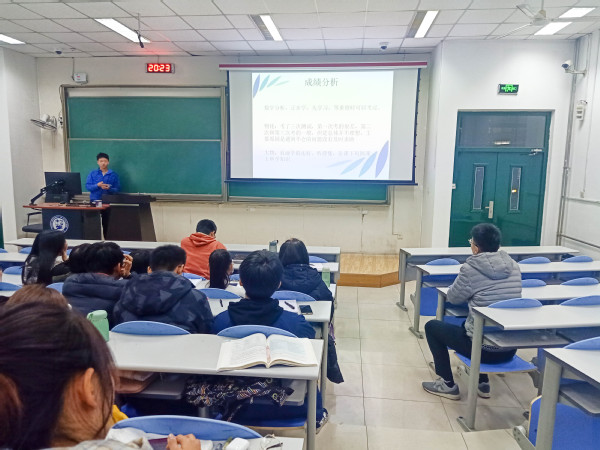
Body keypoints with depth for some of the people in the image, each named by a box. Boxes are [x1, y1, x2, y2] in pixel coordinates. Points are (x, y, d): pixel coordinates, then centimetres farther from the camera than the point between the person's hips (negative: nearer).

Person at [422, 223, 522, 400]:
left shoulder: (471, 269, -16)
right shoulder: (513, 267, 0)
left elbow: (453, 298, -2)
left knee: (432, 326, 15)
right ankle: (483, 383, 37)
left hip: (484, 349, -6)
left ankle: (448, 385, 18)